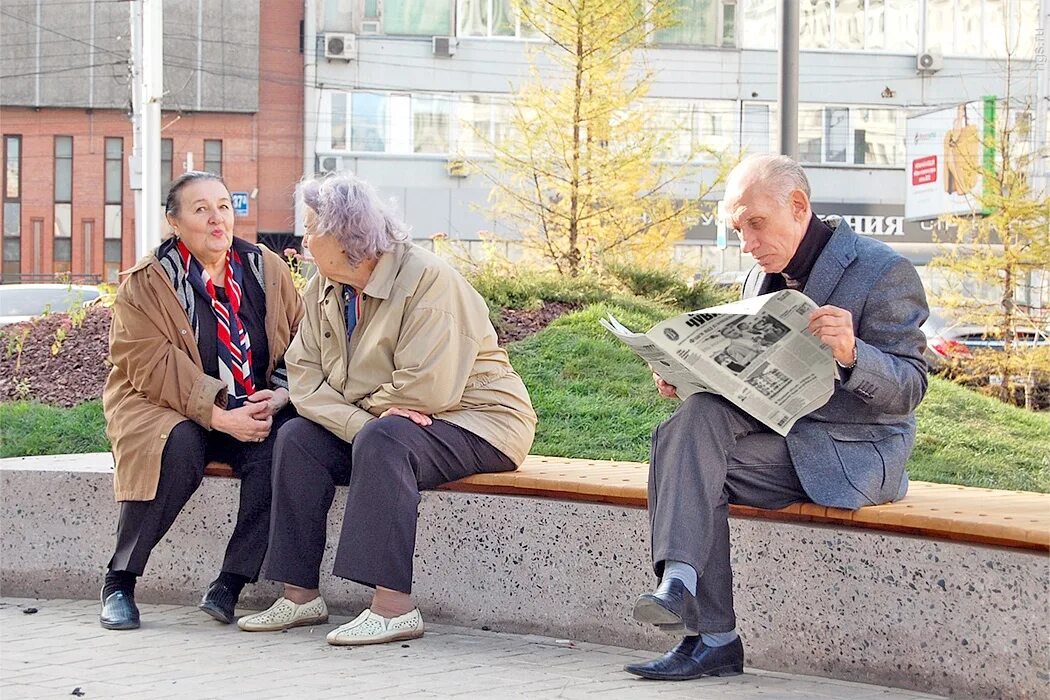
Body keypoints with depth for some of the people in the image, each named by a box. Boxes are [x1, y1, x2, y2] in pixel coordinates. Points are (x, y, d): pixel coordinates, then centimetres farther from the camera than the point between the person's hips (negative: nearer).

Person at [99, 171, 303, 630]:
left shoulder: (267, 270, 8)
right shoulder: (146, 283, -3)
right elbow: (153, 366, -13)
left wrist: (280, 395, -14)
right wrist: (219, 416, -24)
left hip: (260, 410, 3)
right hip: (167, 410, -3)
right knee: (180, 447, -36)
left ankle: (230, 583, -20)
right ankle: (119, 582, -19)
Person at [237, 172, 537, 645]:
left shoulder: (429, 280, -20)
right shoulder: (324, 289, 6)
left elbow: (425, 389, -28)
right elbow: (304, 374, -4)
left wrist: (369, 417, -11)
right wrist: (356, 422, -22)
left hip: (477, 424, -8)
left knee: (384, 440, -35)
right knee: (297, 437, -11)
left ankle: (394, 605, -37)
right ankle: (300, 595, -9)